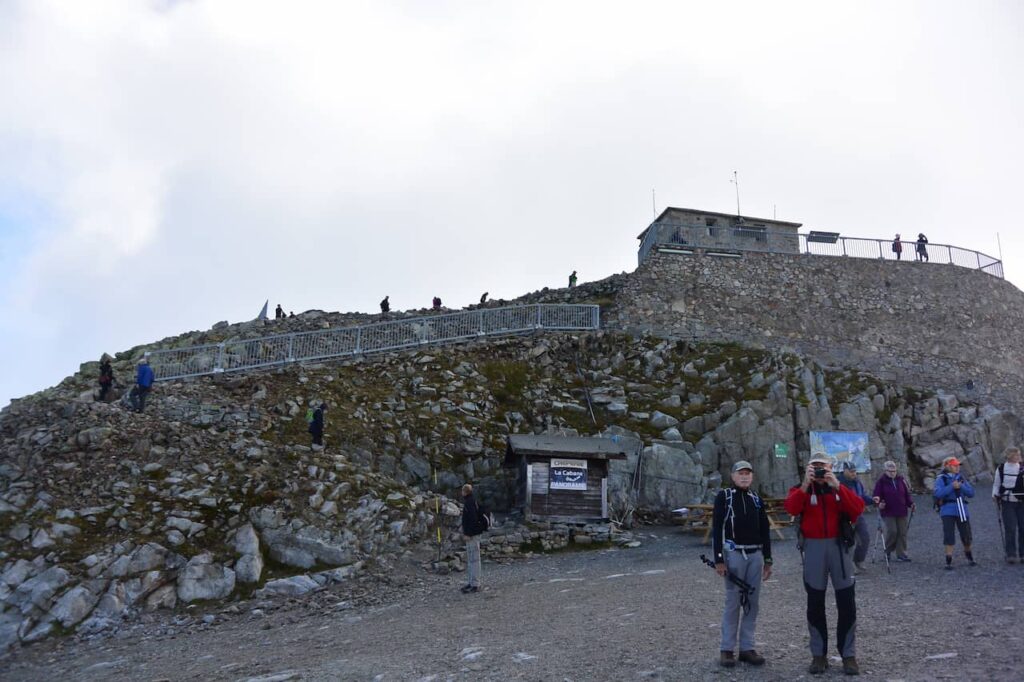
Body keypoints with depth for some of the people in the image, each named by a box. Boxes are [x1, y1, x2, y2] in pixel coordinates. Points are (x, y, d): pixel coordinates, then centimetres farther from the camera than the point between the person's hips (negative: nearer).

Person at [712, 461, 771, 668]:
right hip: (734, 554, -5)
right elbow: (717, 528, -6)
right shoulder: (724, 496, -1)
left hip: (756, 554, 5)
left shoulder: (756, 499, 13)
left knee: (752, 602, 6)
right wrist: (719, 559, -12)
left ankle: (747, 648, 14)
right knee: (733, 601, -3)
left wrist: (767, 559, 13)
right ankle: (726, 649, 5)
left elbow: (765, 530, 17)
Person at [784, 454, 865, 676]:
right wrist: (806, 484, -24)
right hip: (813, 548, 0)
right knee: (815, 605, 6)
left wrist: (837, 486, -18)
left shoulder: (841, 488, 8)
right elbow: (791, 508, -17)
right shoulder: (801, 489, 5)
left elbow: (858, 508, -11)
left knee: (847, 604, 2)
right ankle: (819, 655, 15)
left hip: (839, 546, 1)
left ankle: (849, 655, 13)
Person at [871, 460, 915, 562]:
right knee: (892, 531, -11)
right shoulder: (881, 481, -4)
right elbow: (875, 495, -7)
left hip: (902, 512, 4)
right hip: (888, 512, -4)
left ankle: (901, 554, 11)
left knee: (902, 533, 3)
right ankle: (887, 552, 11)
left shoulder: (901, 480, 7)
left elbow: (907, 494, 13)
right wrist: (879, 503, -26)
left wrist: (911, 503, -1)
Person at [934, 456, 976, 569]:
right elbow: (937, 493, -15)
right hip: (948, 511, -4)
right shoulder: (941, 479, -2)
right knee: (949, 536, -6)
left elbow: (971, 492, 3)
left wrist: (960, 486, -12)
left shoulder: (961, 478, 11)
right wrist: (951, 486, -19)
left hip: (962, 510, 4)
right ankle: (949, 562, 1)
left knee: (966, 535, 11)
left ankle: (969, 557, 37)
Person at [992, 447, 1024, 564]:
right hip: (1007, 502, 0)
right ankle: (1011, 554, 3)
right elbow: (996, 483, 10)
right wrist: (995, 494, -1)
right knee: (1010, 529, -4)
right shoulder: (1001, 469, 1)